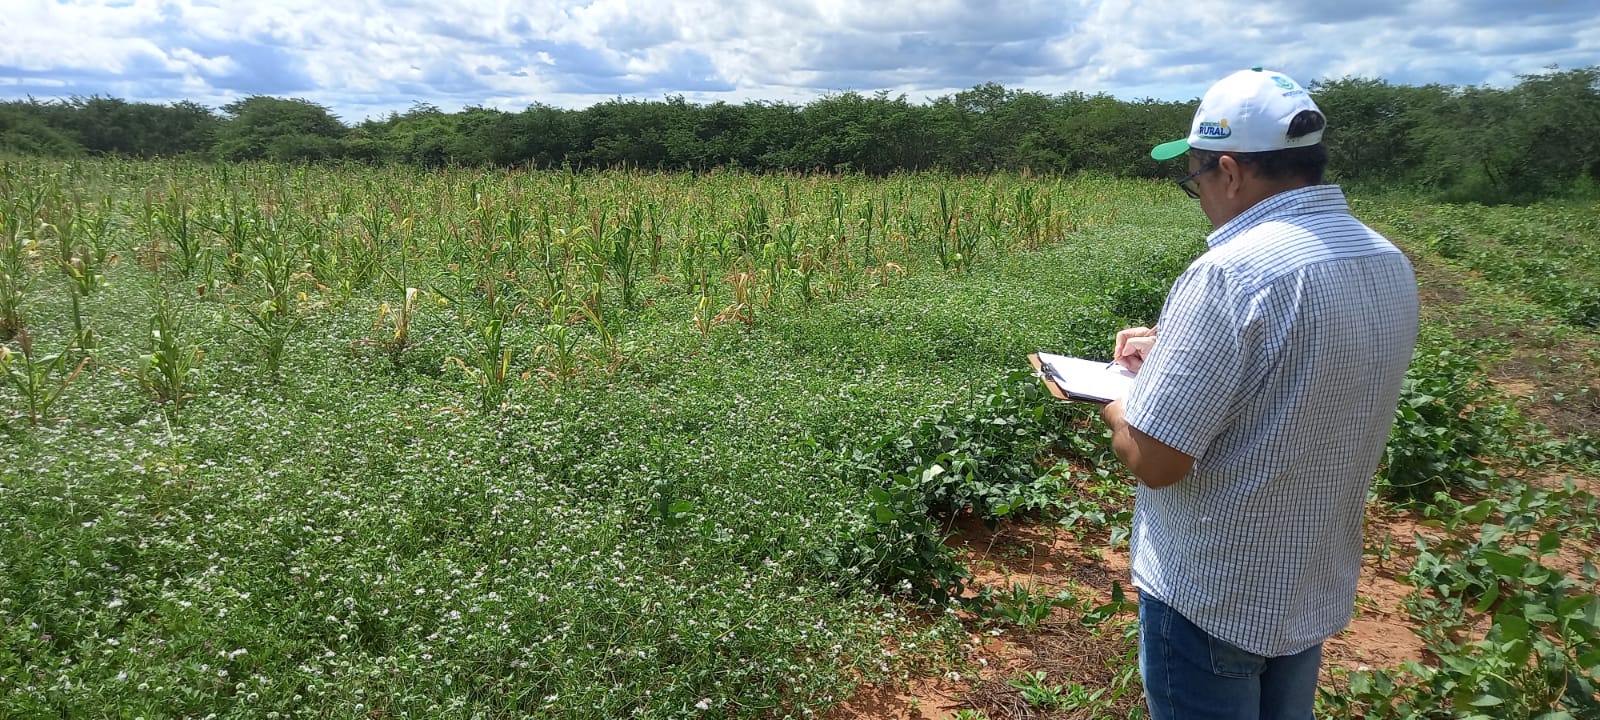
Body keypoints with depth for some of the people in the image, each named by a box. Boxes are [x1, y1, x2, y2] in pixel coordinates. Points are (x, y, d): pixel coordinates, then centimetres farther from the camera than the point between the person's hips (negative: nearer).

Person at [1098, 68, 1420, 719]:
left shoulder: (1231, 274, -28)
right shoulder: (1389, 266, -1)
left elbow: (1153, 460, -26)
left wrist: (1113, 400, -6)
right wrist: (1179, 353, 11)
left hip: (1210, 598, -8)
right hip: (1318, 590, 8)